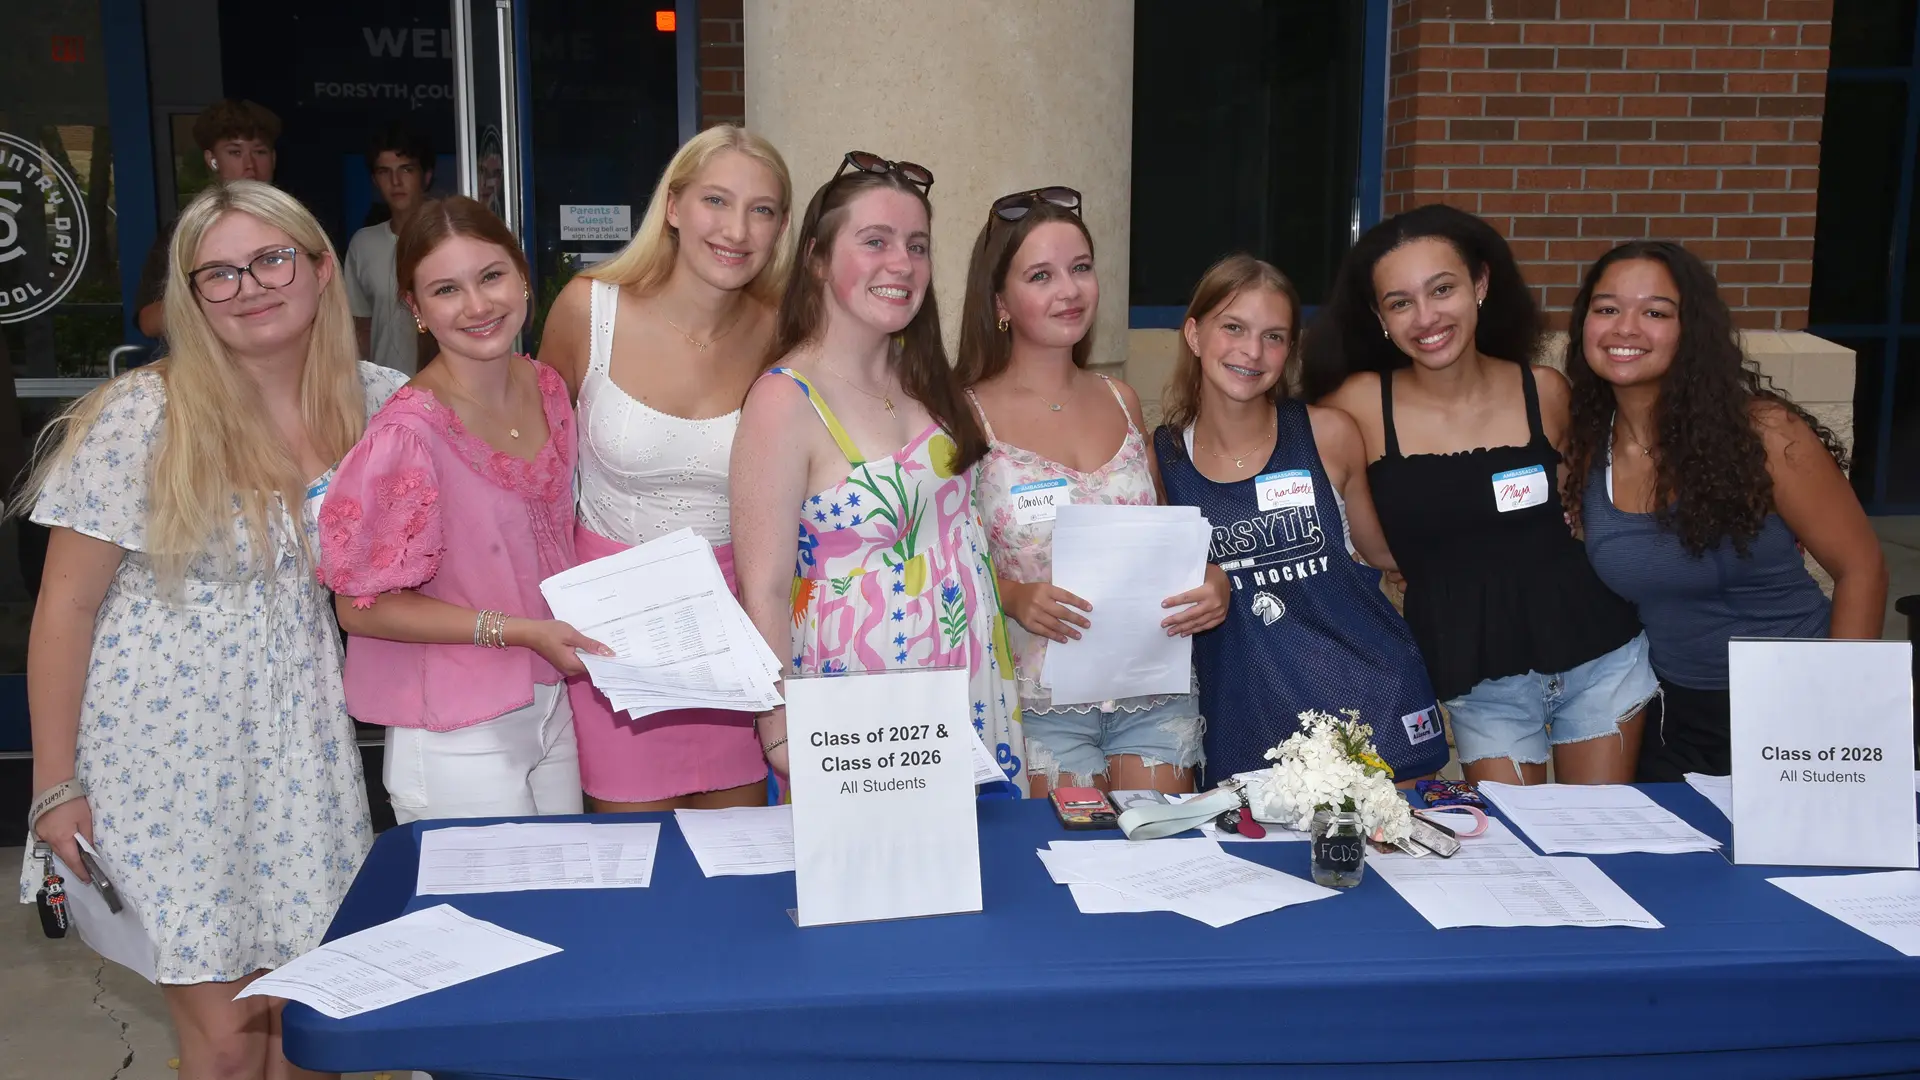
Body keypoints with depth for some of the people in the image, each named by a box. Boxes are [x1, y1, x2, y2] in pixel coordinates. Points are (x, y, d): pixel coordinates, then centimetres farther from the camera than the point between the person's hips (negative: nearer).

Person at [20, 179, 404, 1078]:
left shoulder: (376, 400, -3)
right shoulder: (142, 420, -14)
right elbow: (67, 606, -8)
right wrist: (55, 785, -6)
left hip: (302, 734, 4)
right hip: (167, 744, -3)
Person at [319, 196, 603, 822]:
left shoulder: (546, 389, 0)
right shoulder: (411, 432, -21)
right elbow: (362, 606, -16)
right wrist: (518, 631, -21)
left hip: (550, 704, 7)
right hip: (459, 739, -6)